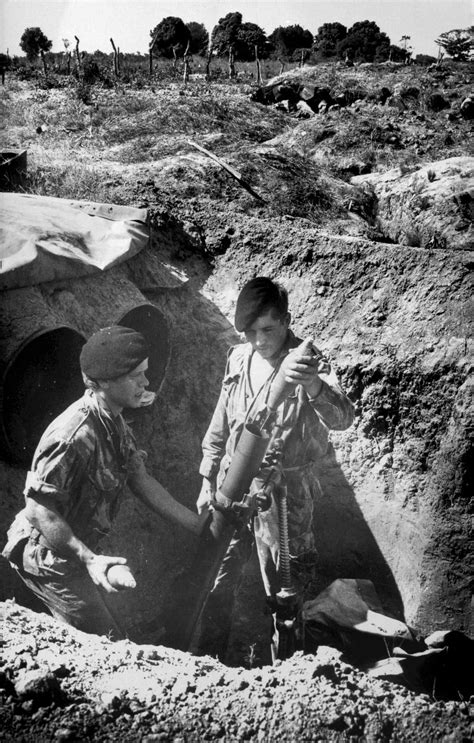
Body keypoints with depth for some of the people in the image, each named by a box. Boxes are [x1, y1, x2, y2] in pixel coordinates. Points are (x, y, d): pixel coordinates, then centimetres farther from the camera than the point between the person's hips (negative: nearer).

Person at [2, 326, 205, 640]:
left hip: (79, 548, 9)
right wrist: (89, 559, -30)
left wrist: (201, 526, 2)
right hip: (49, 555, -9)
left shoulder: (114, 422, 0)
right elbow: (39, 509, -28)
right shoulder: (75, 436, -31)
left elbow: (140, 479, 4)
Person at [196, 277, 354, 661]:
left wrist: (313, 386, -53)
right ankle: (208, 657, 36)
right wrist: (208, 480, 12)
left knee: (284, 586, 8)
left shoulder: (308, 363, -15)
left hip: (284, 490, -5)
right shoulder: (239, 358, 2)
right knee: (218, 577, 16)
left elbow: (342, 417, -33)